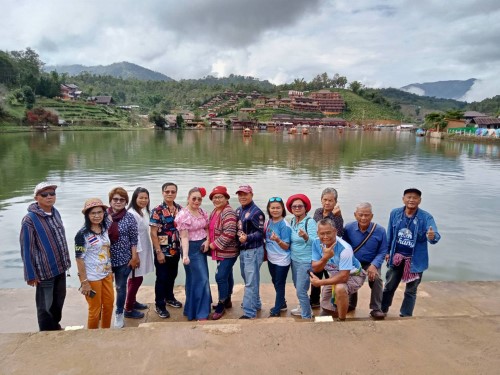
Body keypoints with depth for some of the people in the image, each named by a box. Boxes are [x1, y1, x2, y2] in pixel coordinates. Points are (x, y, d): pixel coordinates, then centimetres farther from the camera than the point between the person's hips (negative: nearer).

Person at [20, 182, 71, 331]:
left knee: (59, 300, 22)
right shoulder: (29, 219, -17)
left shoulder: (56, 213, 3)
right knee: (45, 306, 9)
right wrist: (31, 274, -15)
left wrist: (66, 261, 13)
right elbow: (26, 248, -16)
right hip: (44, 270, -6)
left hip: (60, 267, 7)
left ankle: (56, 327, 44)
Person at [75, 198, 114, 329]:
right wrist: (84, 282, -16)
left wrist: (110, 271, 14)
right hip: (92, 278, -6)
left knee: (109, 304, 17)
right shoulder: (82, 234, -17)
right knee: (95, 309, 8)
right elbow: (79, 259, -16)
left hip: (106, 274, 6)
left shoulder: (105, 229, 1)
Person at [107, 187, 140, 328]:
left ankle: (119, 314, 29)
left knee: (121, 287, 11)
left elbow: (133, 239, -2)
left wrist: (134, 257, -5)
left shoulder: (130, 218, -5)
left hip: (123, 259, -1)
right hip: (106, 258, 1)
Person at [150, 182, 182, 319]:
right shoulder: (157, 211, -14)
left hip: (175, 250, 5)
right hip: (162, 251, -5)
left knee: (172, 275, 19)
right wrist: (159, 252, -16)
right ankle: (159, 305, 21)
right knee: (161, 278, 6)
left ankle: (169, 297, 40)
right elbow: (153, 233, -14)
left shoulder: (180, 209, 1)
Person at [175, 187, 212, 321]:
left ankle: (191, 308, 32)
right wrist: (185, 255, -26)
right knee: (201, 279, -5)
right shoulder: (183, 215, -15)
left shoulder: (202, 212, 6)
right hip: (192, 248, -7)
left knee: (196, 279, 15)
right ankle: (201, 313, 7)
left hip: (202, 247, 7)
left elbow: (207, 228, 13)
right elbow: (184, 237, -19)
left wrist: (208, 241, -5)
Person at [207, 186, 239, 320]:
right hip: (220, 251, 9)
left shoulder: (228, 213, -19)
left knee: (221, 277, -6)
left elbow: (229, 233, -27)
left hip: (227, 252, -9)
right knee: (227, 276, 19)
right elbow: (212, 230, 22)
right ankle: (227, 301, 32)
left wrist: (214, 245, -19)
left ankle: (221, 306, 9)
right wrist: (211, 244, 7)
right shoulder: (214, 212, 10)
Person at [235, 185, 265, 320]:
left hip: (253, 251, -9)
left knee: (251, 282, -3)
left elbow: (261, 232, -17)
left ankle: (249, 312, 5)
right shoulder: (238, 211, 10)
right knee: (248, 279, 20)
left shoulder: (256, 212, -15)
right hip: (242, 250, 9)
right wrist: (238, 237, 3)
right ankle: (256, 304, 38)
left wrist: (247, 238, -30)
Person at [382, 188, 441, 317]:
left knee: (411, 290, 12)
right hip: (396, 258, 3)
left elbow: (435, 235, -27)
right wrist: (386, 251, 8)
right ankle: (381, 310, 32)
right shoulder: (395, 213, -4)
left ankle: (405, 316, 27)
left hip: (415, 260, -2)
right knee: (389, 286, 15)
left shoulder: (426, 217, -14)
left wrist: (433, 236, -50)